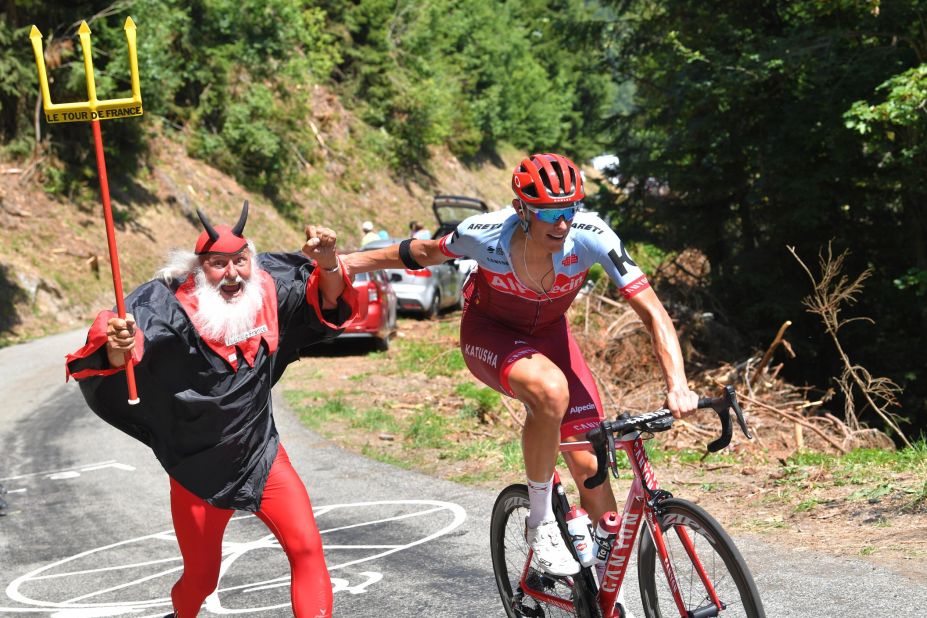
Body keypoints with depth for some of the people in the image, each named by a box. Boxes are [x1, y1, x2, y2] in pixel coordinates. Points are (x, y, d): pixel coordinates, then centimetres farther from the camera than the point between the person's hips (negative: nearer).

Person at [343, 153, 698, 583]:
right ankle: (541, 522, -15)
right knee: (551, 390, -37)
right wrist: (342, 263, 0)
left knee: (589, 464, -8)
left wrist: (677, 386, -44)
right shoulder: (485, 233, -31)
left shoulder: (591, 236, -31)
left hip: (549, 333, 3)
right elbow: (425, 253, -9)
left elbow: (652, 311, -31)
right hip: (489, 333, -3)